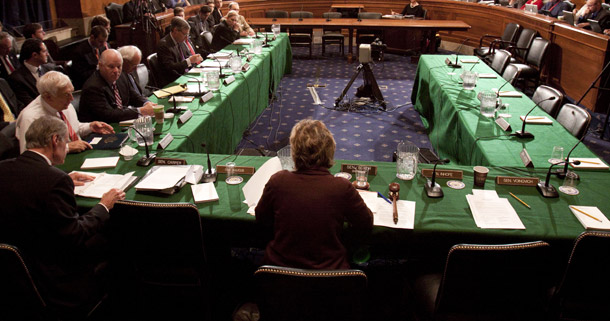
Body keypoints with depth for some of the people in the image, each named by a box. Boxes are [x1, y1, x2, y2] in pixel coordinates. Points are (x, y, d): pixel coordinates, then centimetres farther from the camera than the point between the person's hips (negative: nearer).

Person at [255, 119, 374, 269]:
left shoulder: (278, 181, -15)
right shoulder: (342, 187, -19)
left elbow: (261, 220, 3)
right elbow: (367, 224, -2)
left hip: (280, 265, 1)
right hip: (328, 269, -1)